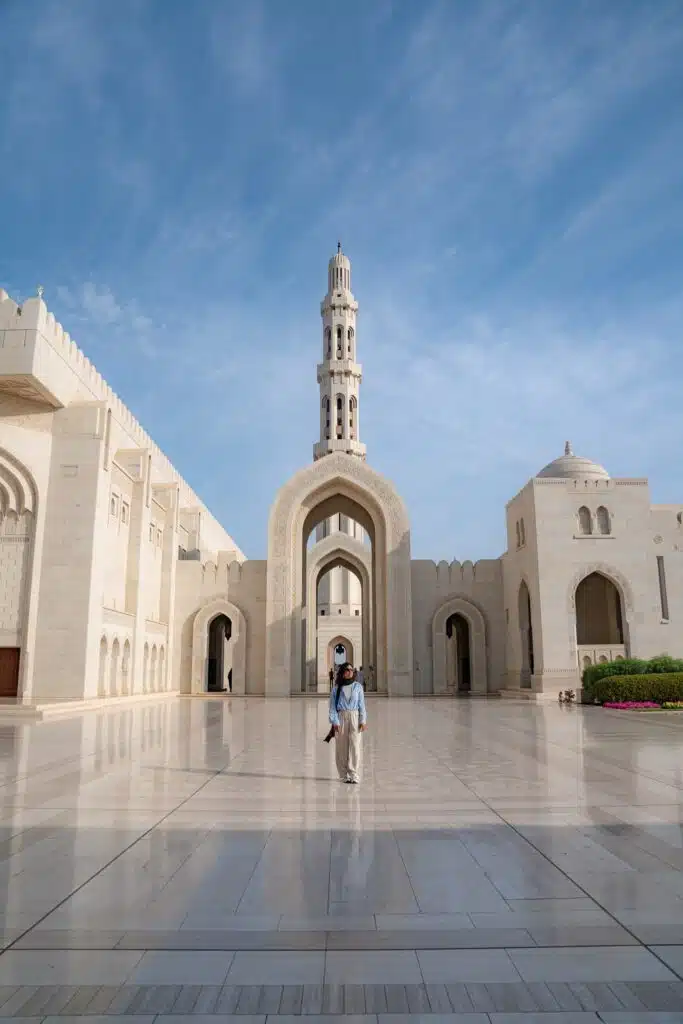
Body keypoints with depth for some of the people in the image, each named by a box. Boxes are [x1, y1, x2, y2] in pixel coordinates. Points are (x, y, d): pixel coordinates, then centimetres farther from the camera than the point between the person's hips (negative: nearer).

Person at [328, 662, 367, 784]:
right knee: (341, 746, 2)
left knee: (355, 745, -7)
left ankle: (354, 775, -5)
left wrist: (363, 720, -1)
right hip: (341, 717, 0)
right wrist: (335, 722, -9)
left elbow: (362, 704, 6)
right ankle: (344, 775, 11)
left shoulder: (358, 686, 6)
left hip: (355, 717, 0)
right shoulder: (337, 688, 3)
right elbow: (332, 706, 0)